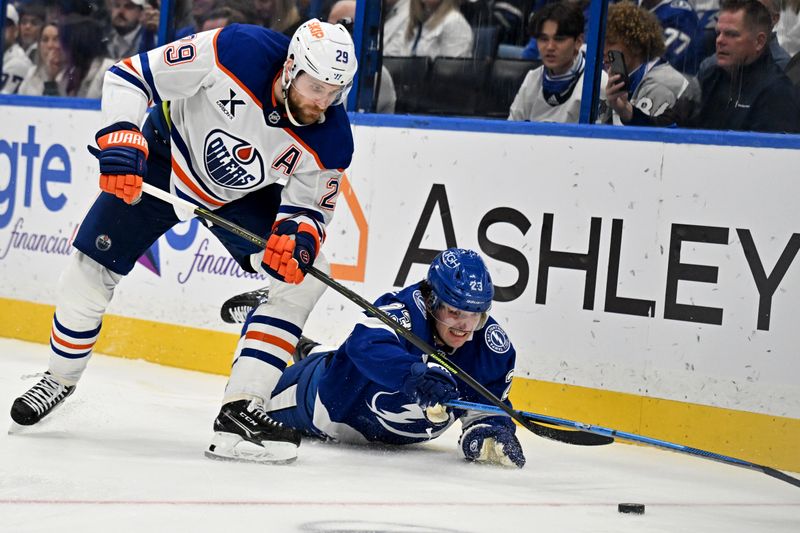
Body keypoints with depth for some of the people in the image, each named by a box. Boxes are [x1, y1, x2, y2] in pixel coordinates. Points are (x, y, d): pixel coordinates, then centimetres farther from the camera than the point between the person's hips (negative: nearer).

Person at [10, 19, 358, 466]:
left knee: (305, 275, -16)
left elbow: (309, 205, -14)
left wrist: (300, 232, -37)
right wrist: (120, 138, -38)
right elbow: (129, 76, -26)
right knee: (92, 269, -2)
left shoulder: (331, 142, -27)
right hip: (169, 156, -2)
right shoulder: (235, 52, -35)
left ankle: (240, 411, -17)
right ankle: (61, 378, 27)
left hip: (244, 195, 2)